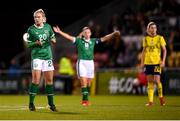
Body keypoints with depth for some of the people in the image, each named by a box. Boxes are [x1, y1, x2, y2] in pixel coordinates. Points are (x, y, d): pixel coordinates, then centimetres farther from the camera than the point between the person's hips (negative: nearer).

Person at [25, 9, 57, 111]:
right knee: (36, 80, -12)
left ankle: (51, 104, 15)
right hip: (37, 56, -3)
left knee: (49, 80, 5)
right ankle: (31, 103, -3)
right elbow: (28, 44, 1)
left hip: (48, 56, 3)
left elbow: (53, 38, 18)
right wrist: (36, 43, -18)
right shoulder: (31, 29, -3)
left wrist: (53, 40, -5)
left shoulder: (48, 27, 6)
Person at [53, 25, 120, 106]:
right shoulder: (79, 41, 1)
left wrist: (113, 34, -8)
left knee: (88, 83, 7)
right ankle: (85, 99, -12)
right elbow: (69, 37, -8)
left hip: (90, 62, 3)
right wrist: (59, 32, -19)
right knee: (83, 82, -12)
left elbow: (104, 38, 3)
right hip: (81, 62, -3)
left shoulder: (93, 41, 7)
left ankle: (85, 99, 19)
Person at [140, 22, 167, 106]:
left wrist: (163, 61, -7)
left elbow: (164, 50, 3)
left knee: (157, 80, -12)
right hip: (148, 62, 3)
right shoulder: (146, 39, 9)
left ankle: (161, 96, 13)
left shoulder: (160, 38, 1)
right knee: (150, 81, 3)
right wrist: (142, 62, 9)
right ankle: (150, 101, 6)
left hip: (157, 62, -3)